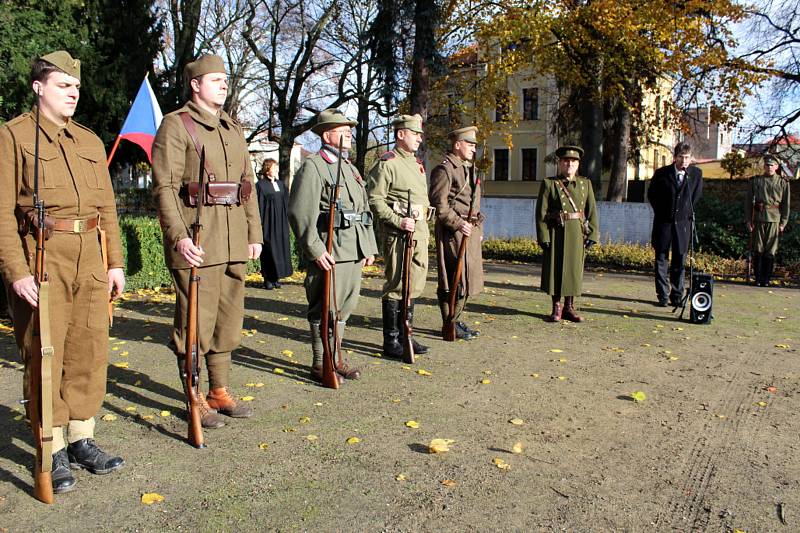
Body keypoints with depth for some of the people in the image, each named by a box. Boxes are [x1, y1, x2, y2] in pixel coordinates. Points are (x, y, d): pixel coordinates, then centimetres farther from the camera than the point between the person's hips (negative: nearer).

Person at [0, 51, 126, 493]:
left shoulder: (91, 142, 16)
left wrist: (115, 263, 10)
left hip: (90, 261, 5)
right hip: (41, 260, -5)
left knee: (90, 351, 8)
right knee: (45, 355, 2)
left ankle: (81, 439, 23)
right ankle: (53, 449, 15)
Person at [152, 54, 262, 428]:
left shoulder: (233, 128, 17)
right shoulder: (175, 125, -4)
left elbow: (248, 185, 18)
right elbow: (164, 187, -12)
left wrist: (254, 233, 12)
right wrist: (179, 236, -22)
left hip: (233, 241, 7)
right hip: (195, 241, -7)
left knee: (229, 319, 12)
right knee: (195, 322, 0)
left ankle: (220, 391, 26)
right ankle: (193, 400, 14)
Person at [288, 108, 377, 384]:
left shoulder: (351, 168, 21)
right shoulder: (312, 166, -5)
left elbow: (364, 210, 23)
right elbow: (301, 212, -15)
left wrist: (369, 246, 17)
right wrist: (315, 249, -20)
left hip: (354, 251, 8)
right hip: (329, 252, -8)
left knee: (344, 308, 13)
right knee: (325, 309, -1)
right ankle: (320, 365, 11)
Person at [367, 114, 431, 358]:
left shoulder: (418, 164, 19)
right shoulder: (386, 163, -7)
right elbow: (375, 200, -14)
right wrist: (398, 221, -20)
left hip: (419, 232, 8)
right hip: (397, 234, -8)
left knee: (414, 285, 11)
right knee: (396, 286, -4)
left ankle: (405, 335, 22)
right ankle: (391, 341, 5)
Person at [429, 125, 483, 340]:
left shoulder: (470, 169, 21)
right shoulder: (444, 169, -10)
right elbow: (438, 203, -18)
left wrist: (479, 229, 20)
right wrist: (458, 224, -20)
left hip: (470, 232, 10)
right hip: (453, 232, -10)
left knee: (468, 277, 13)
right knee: (455, 279, -6)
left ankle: (455, 319, 23)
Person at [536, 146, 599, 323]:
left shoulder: (585, 184, 10)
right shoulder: (549, 184, 0)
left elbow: (592, 211, 8)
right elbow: (541, 212, -4)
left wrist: (592, 234, 0)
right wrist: (543, 237, -11)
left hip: (577, 233, 3)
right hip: (556, 233, -3)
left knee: (574, 269, 6)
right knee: (555, 269, 2)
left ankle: (569, 307, 18)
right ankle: (556, 308, 13)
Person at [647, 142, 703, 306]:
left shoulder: (696, 174, -1)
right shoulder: (662, 173, -5)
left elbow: (697, 195, 15)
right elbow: (651, 194, 9)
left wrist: (689, 212, 11)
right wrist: (661, 212, 8)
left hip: (683, 222, 1)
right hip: (664, 222, -1)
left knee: (679, 260, 4)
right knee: (661, 259, 1)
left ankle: (677, 296, 11)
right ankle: (663, 295, 7)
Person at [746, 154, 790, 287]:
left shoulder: (783, 183, 7)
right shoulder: (755, 181, 7)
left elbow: (786, 204, 7)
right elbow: (749, 201, 6)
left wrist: (783, 223, 1)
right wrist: (749, 220, -1)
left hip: (774, 220, 0)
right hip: (758, 219, 0)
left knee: (770, 251, 2)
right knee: (757, 250, 1)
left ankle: (766, 279, 9)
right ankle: (758, 279, 8)